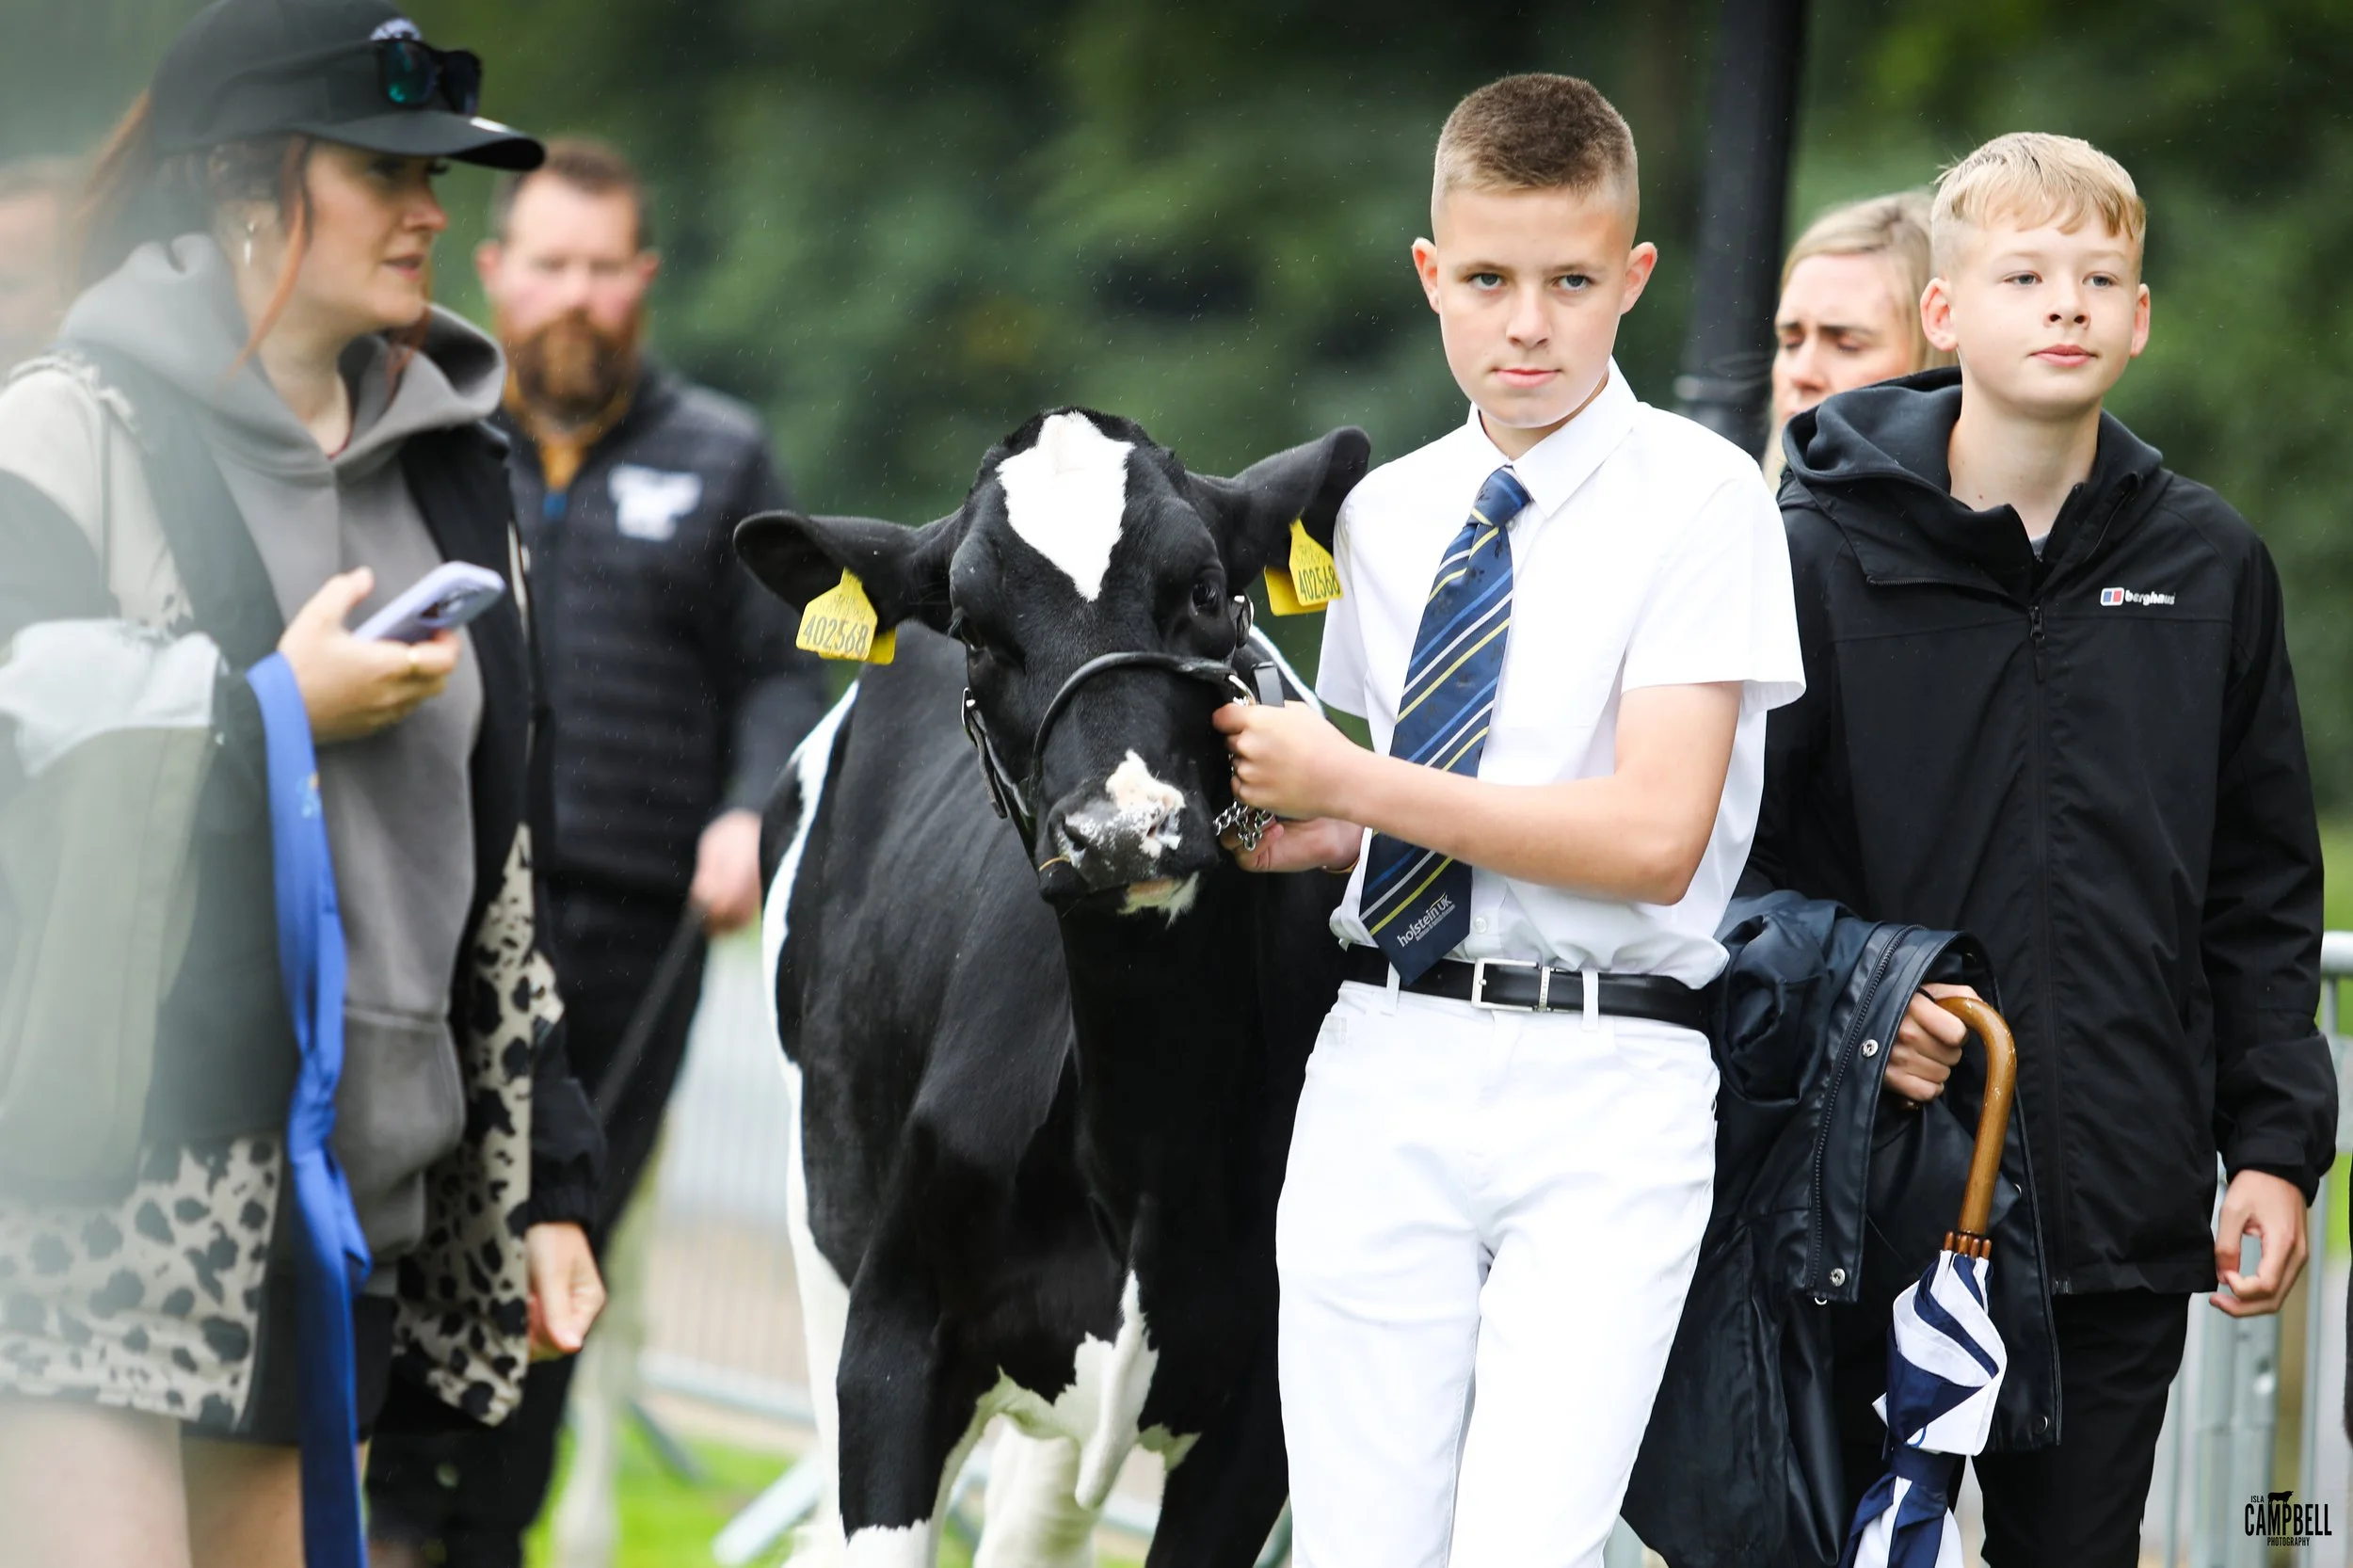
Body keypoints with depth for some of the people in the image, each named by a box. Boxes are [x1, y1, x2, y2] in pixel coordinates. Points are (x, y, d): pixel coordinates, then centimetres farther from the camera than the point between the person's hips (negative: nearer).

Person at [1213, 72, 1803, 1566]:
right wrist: (1294, 829, 5)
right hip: (1386, 1067, 5)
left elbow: (1653, 836, -12)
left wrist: (1349, 786, -10)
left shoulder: (1702, 500, -4)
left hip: (1604, 1090, -5)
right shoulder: (1384, 515, 14)